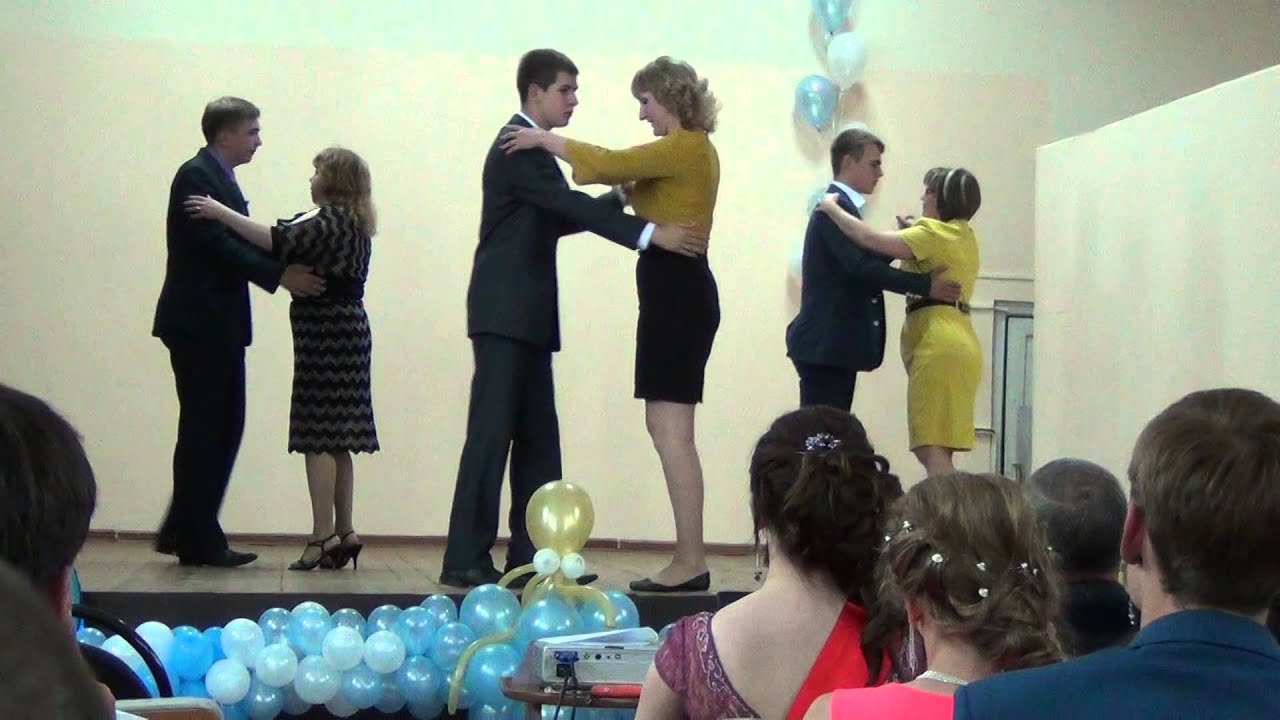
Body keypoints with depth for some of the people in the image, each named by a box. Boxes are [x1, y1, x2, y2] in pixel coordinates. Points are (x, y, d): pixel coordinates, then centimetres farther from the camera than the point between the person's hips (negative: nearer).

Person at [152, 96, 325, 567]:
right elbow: (217, 244, -21)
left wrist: (286, 267, 3)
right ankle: (197, 541, 5)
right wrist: (280, 275, -20)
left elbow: (238, 243, 16)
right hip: (198, 322, -10)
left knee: (223, 429, 11)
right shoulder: (196, 175, -11)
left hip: (218, 325, 10)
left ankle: (181, 532, 19)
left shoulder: (219, 177, 19)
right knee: (204, 431, -3)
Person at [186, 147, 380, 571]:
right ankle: (344, 533, 12)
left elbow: (278, 241, -22)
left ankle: (322, 537, -11)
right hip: (346, 331, 10)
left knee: (319, 436, -9)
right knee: (337, 439, 10)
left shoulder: (331, 220, -11)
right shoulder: (352, 224, 19)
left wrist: (221, 213, -19)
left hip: (326, 330, -10)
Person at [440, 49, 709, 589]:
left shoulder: (532, 146, 19)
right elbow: (571, 205, -22)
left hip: (526, 315, 10)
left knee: (537, 436, 7)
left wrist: (620, 196, 10)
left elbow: (557, 217, 20)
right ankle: (465, 560, -8)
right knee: (492, 431, -10)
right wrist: (651, 234, -27)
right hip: (506, 312, -10)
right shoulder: (517, 146, -12)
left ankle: (530, 555, 10)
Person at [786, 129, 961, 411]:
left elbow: (869, 261, 18)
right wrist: (926, 285, -20)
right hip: (825, 345, -10)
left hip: (834, 344, 10)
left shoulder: (841, 206, 18)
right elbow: (862, 267, -23)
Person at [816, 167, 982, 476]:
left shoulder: (937, 233, -7)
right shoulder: (964, 236, 22)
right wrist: (911, 232, 14)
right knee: (932, 450, 7)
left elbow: (871, 240, -14)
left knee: (931, 449, -13)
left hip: (939, 345, -10)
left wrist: (831, 207, -2)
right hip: (959, 342, 10)